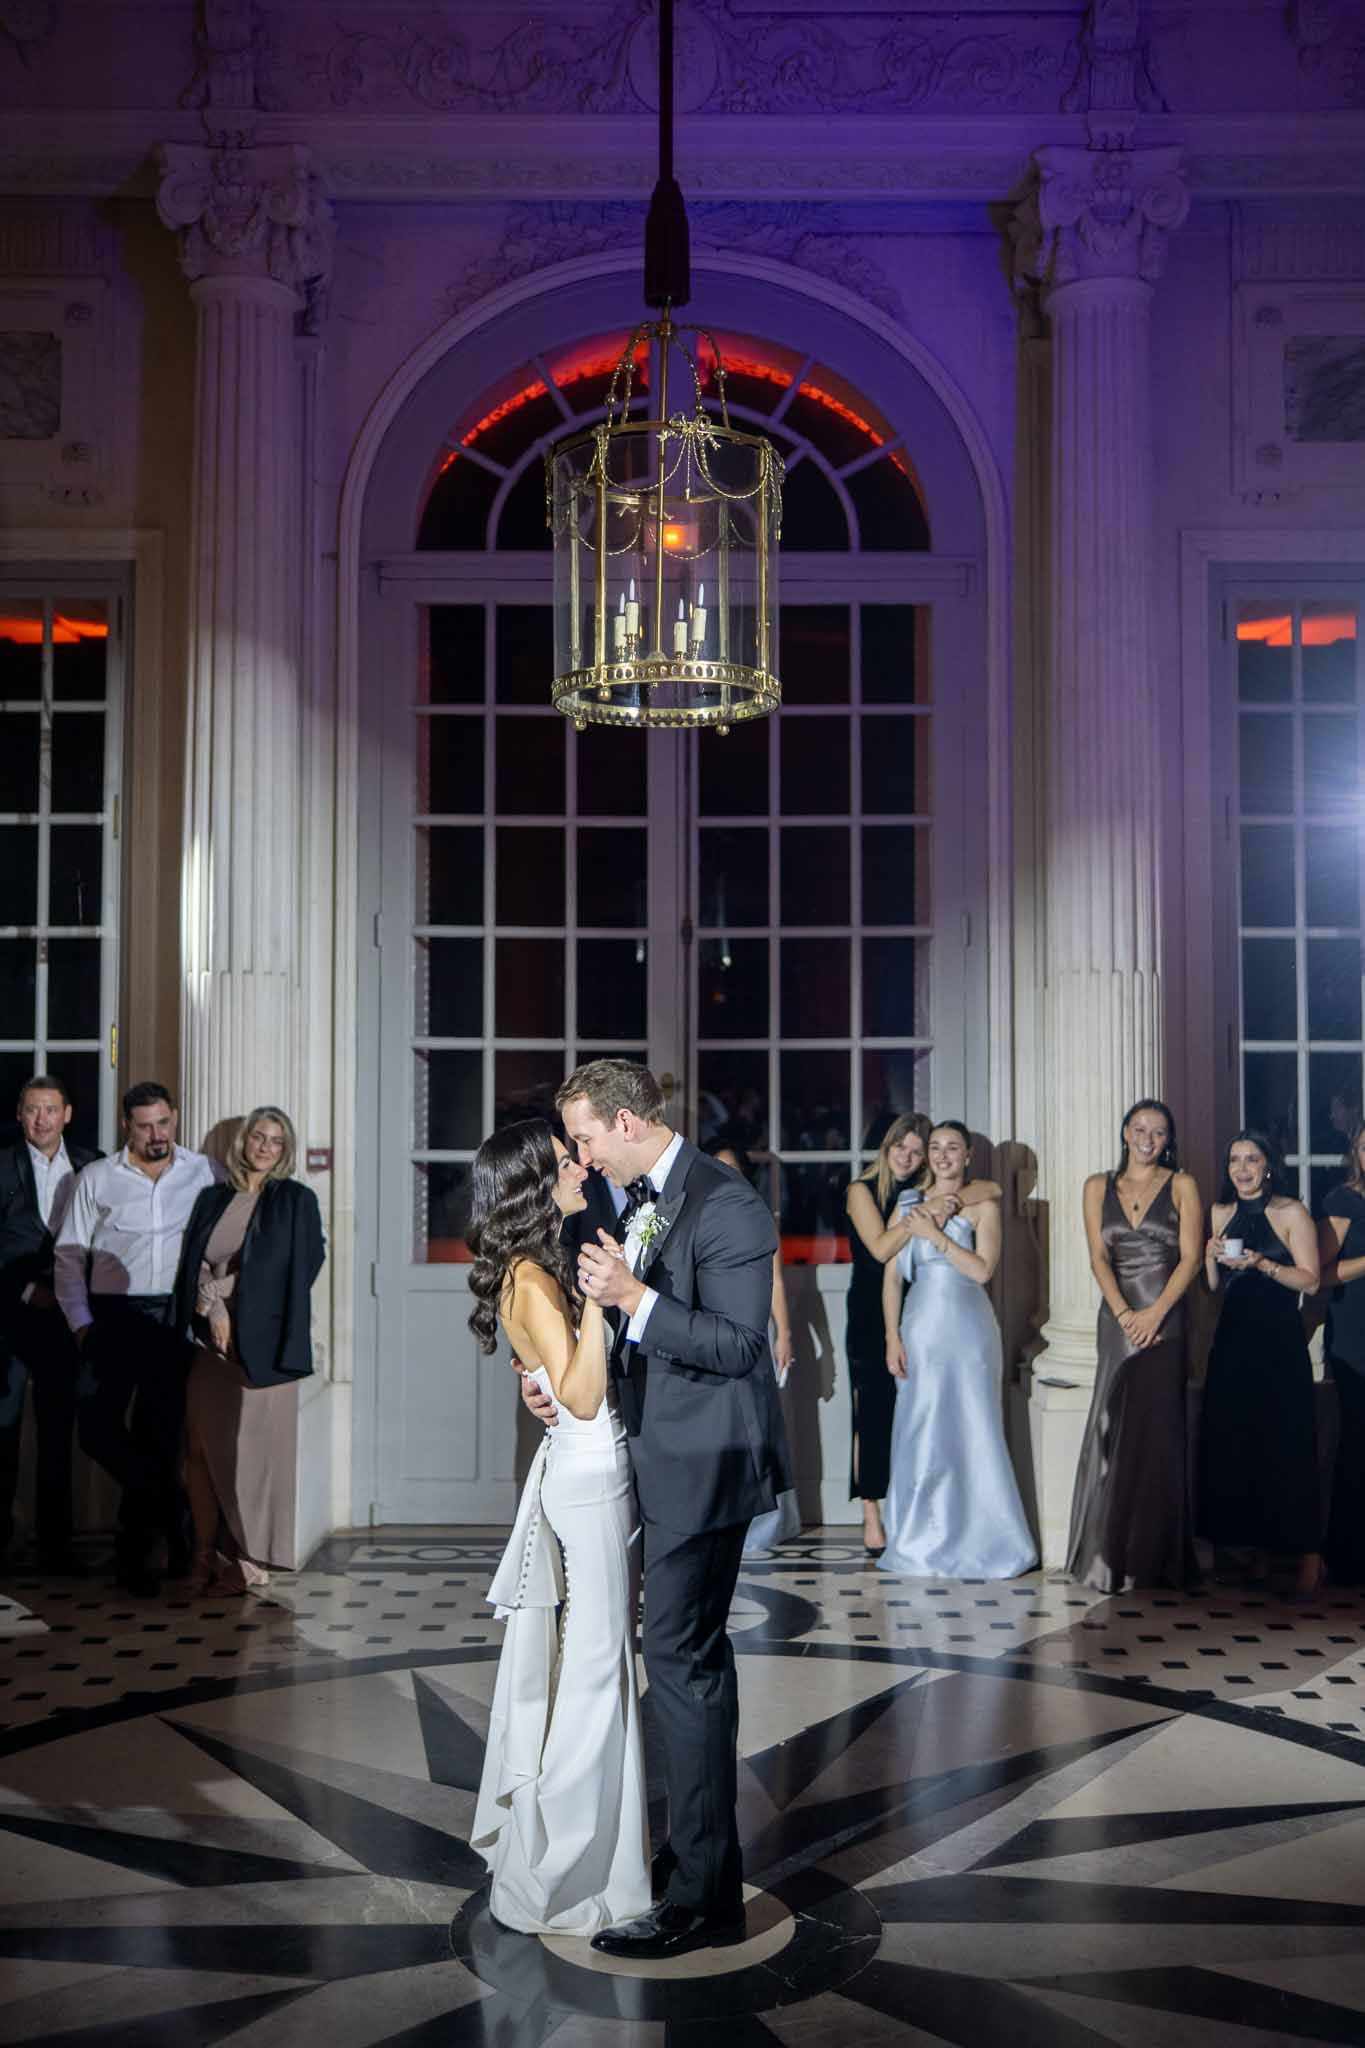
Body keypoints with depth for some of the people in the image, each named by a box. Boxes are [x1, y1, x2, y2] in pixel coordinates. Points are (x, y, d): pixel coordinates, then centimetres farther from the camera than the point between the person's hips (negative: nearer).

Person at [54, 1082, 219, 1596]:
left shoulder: (204, 1173, 6)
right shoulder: (96, 1178, 7)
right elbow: (68, 1256, 7)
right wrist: (81, 1323, -3)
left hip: (176, 1317, 0)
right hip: (113, 1315, 1)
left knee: (160, 1433, 0)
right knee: (97, 1427, -11)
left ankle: (134, 1549, 16)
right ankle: (173, 1512, 9)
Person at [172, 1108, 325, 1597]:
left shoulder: (296, 1201, 2)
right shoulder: (213, 1199, 14)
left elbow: (304, 1270, -2)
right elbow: (195, 1267, 10)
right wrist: (212, 1309, -8)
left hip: (260, 1343, -4)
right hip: (209, 1342, 4)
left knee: (251, 1451, -5)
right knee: (201, 1450, 1)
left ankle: (248, 1559, 3)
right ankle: (207, 1556, 9)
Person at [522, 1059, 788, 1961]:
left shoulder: (725, 1205, -19)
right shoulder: (643, 1199, 11)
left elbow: (738, 1345, -23)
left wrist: (635, 1298, -29)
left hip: (704, 1463, -10)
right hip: (668, 1457, 10)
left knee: (681, 1659, -7)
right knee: (696, 1652, 19)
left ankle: (703, 1898, 2)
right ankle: (703, 1846, 33)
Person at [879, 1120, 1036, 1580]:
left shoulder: (983, 1206, 2)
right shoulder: (911, 1205, 9)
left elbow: (982, 1270, -10)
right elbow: (892, 1275, 6)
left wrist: (936, 1235, -13)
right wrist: (893, 1337, -1)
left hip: (968, 1329, -2)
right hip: (922, 1328, 2)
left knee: (973, 1431, 0)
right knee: (920, 1433, 3)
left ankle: (977, 1540, 11)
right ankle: (922, 1542, 14)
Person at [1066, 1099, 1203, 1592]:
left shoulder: (1181, 1186, 4)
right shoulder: (1099, 1186, 9)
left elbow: (1190, 1258, -3)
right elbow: (1099, 1258, 3)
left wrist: (1154, 1314, -13)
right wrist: (1124, 1313, -11)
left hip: (1164, 1318, -2)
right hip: (1117, 1317, 2)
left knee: (1156, 1431, -3)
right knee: (1114, 1429, 2)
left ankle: (1150, 1555, 5)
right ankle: (1111, 1554, 9)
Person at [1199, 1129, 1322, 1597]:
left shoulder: (1291, 1214, -2)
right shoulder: (1221, 1214, 11)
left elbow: (1310, 1280, -8)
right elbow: (1212, 1286, 13)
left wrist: (1261, 1263, -19)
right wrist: (1210, 1255, -6)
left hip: (1279, 1342, -5)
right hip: (1232, 1340, 5)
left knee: (1287, 1447, -6)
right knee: (1232, 1447, 3)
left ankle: (1307, 1556, 1)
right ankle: (1258, 1550, 12)